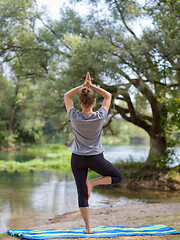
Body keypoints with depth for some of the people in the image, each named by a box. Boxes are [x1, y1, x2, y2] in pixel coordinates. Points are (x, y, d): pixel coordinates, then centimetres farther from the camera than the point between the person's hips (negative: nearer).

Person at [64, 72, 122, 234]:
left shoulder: (75, 117, -13)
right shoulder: (100, 117, -14)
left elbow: (67, 96, 4)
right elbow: (108, 96, 3)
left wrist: (83, 86, -3)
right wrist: (92, 86, -3)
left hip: (77, 159, 2)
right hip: (96, 159, -2)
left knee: (82, 194, 8)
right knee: (117, 177, 20)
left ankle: (88, 227, 7)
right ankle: (92, 183, 0)